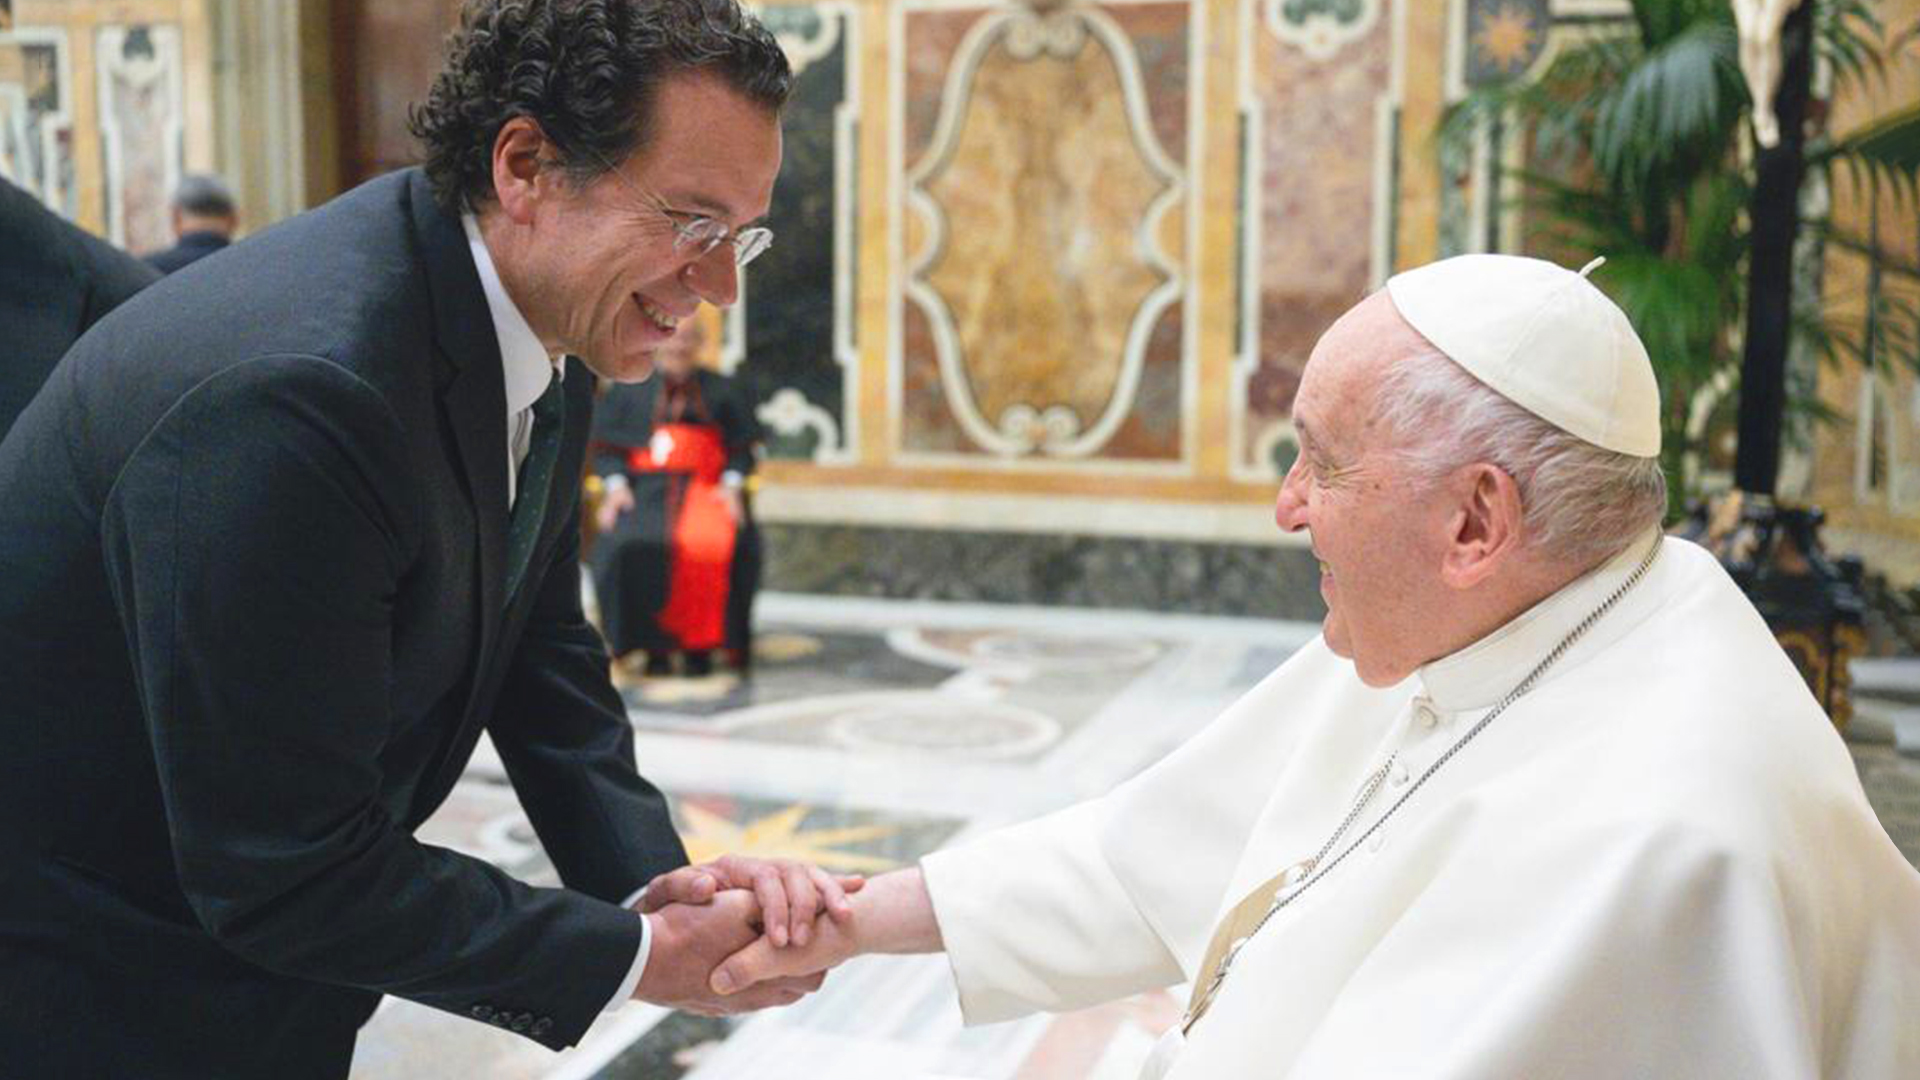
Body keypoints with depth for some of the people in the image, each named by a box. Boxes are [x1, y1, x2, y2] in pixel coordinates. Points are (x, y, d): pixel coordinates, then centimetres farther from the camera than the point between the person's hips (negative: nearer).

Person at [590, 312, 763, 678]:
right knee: (633, 546, -31)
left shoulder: (719, 390, 16)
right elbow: (607, 447, 9)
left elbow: (742, 446, 10)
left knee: (712, 545, -32)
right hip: (644, 486, 0)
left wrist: (732, 484, -7)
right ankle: (652, 646, -21)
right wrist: (615, 484, -8)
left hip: (705, 488, 0)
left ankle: (700, 643, -21)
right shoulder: (628, 389, 15)